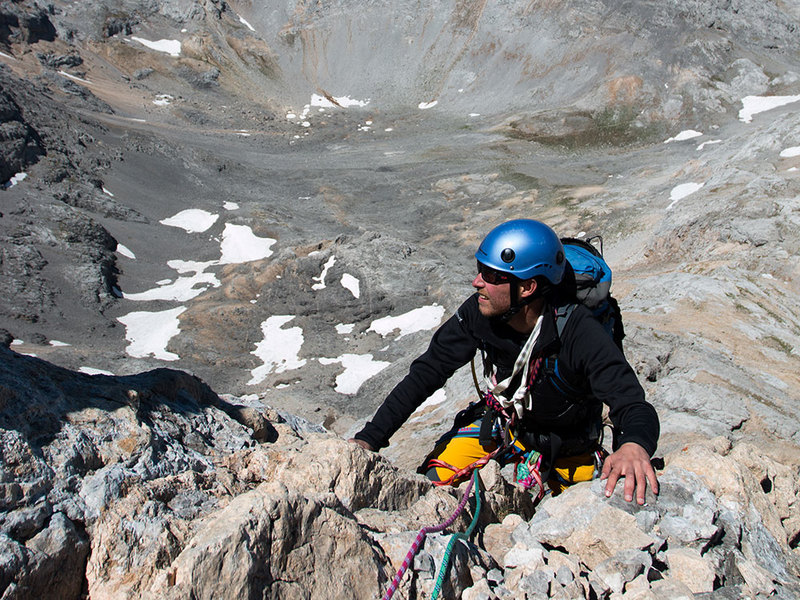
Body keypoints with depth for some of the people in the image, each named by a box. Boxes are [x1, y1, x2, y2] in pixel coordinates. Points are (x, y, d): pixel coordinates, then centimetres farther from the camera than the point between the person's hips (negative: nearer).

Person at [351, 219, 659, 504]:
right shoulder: (477, 313, -24)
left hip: (566, 450, -1)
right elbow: (426, 372, -18)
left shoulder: (578, 333, -34)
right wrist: (370, 438, -25)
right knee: (433, 479, -11)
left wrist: (634, 446, -63)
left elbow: (634, 404, -37)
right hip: (502, 422, 2)